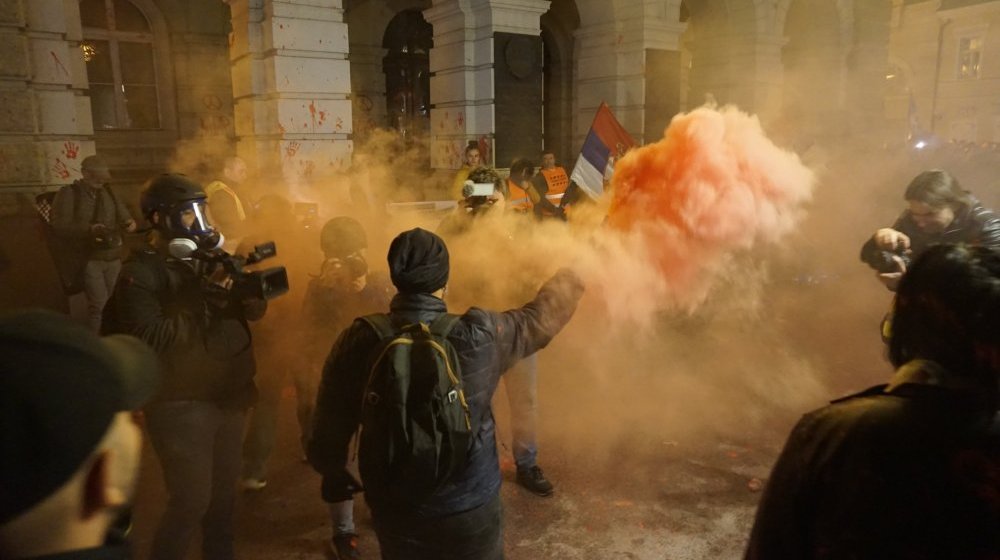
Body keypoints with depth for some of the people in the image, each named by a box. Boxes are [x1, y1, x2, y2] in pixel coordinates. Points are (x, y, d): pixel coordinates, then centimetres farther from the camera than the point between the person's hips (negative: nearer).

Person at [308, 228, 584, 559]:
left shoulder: (357, 342, -17)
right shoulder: (479, 337, -19)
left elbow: (329, 431, -8)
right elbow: (540, 317, 0)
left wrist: (333, 470, 14)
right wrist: (568, 282, 20)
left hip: (394, 507, 1)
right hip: (469, 505, -1)